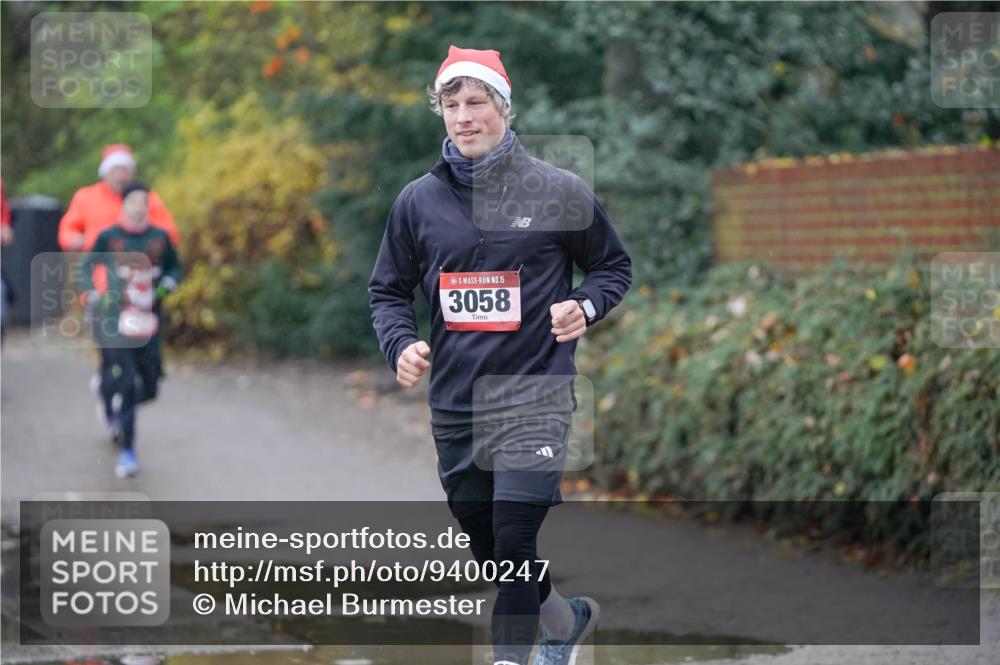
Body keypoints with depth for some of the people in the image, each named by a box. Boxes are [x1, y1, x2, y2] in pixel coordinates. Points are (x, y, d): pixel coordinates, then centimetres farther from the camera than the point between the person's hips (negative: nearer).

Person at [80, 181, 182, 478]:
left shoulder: (160, 238, 4)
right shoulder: (109, 237, -2)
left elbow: (175, 268, 15)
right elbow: (87, 266, 10)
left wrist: (166, 285, -4)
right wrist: (92, 293, -5)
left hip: (149, 319, 3)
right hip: (115, 317, -3)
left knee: (149, 388, 6)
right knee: (125, 382, -13)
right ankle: (127, 451, -5)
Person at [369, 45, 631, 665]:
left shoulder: (560, 191, -3)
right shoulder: (418, 200, 5)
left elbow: (615, 265, 10)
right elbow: (389, 290, 14)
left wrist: (585, 307, -10)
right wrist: (401, 343, -5)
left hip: (534, 398, -4)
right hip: (454, 406, 4)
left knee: (513, 542, -16)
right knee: (487, 547, 13)